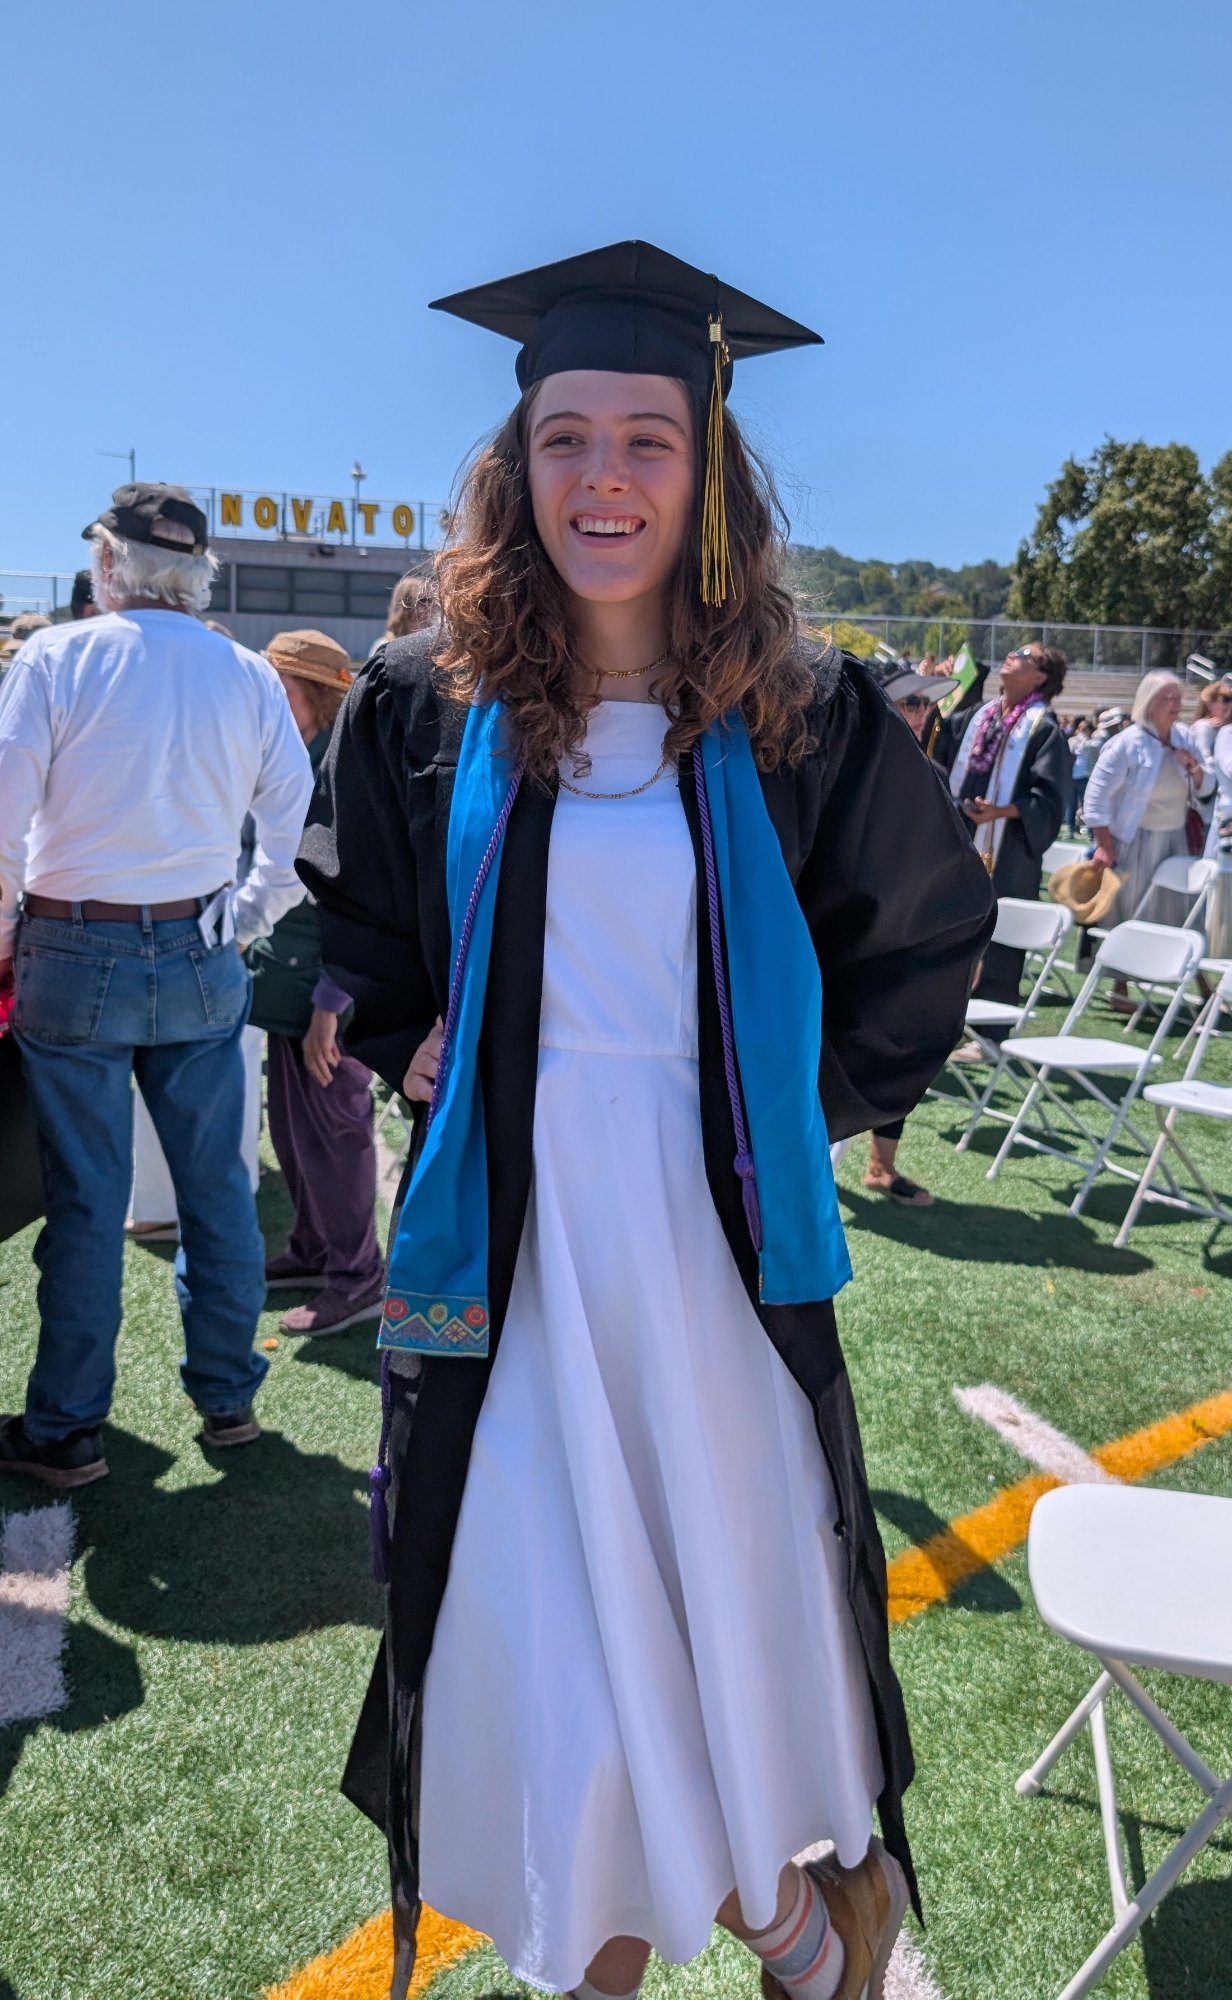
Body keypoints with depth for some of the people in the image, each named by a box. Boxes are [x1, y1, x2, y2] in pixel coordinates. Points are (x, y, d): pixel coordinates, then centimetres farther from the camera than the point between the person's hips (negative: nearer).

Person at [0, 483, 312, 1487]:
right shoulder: (250, 677, 3)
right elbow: (299, 827, 4)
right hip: (201, 961, 3)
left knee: (87, 1197, 4)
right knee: (216, 1182, 11)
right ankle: (227, 1396, 24)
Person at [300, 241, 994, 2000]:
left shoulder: (803, 719, -4)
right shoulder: (425, 714, -1)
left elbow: (934, 927, 10)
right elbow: (351, 915, 18)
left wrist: (827, 1095, 3)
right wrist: (410, 1041, 2)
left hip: (720, 1227, 0)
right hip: (509, 1234, 1)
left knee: (747, 1573, 12)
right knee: (536, 1590, 8)